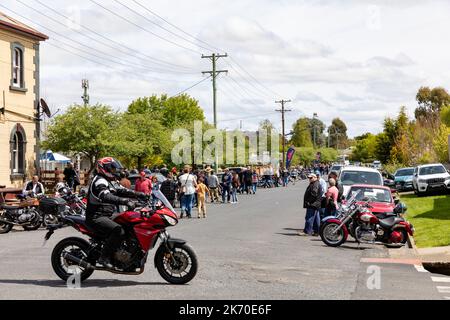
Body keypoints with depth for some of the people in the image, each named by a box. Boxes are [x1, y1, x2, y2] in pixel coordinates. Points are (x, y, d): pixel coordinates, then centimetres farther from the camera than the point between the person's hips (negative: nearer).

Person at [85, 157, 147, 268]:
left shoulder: (110, 182, 19)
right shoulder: (99, 181, -15)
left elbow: (122, 191, 14)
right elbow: (106, 197, -33)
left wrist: (139, 195, -1)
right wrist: (126, 201, -44)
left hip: (108, 215, 10)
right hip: (97, 217, -10)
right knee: (118, 230, -30)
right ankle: (104, 257, -24)